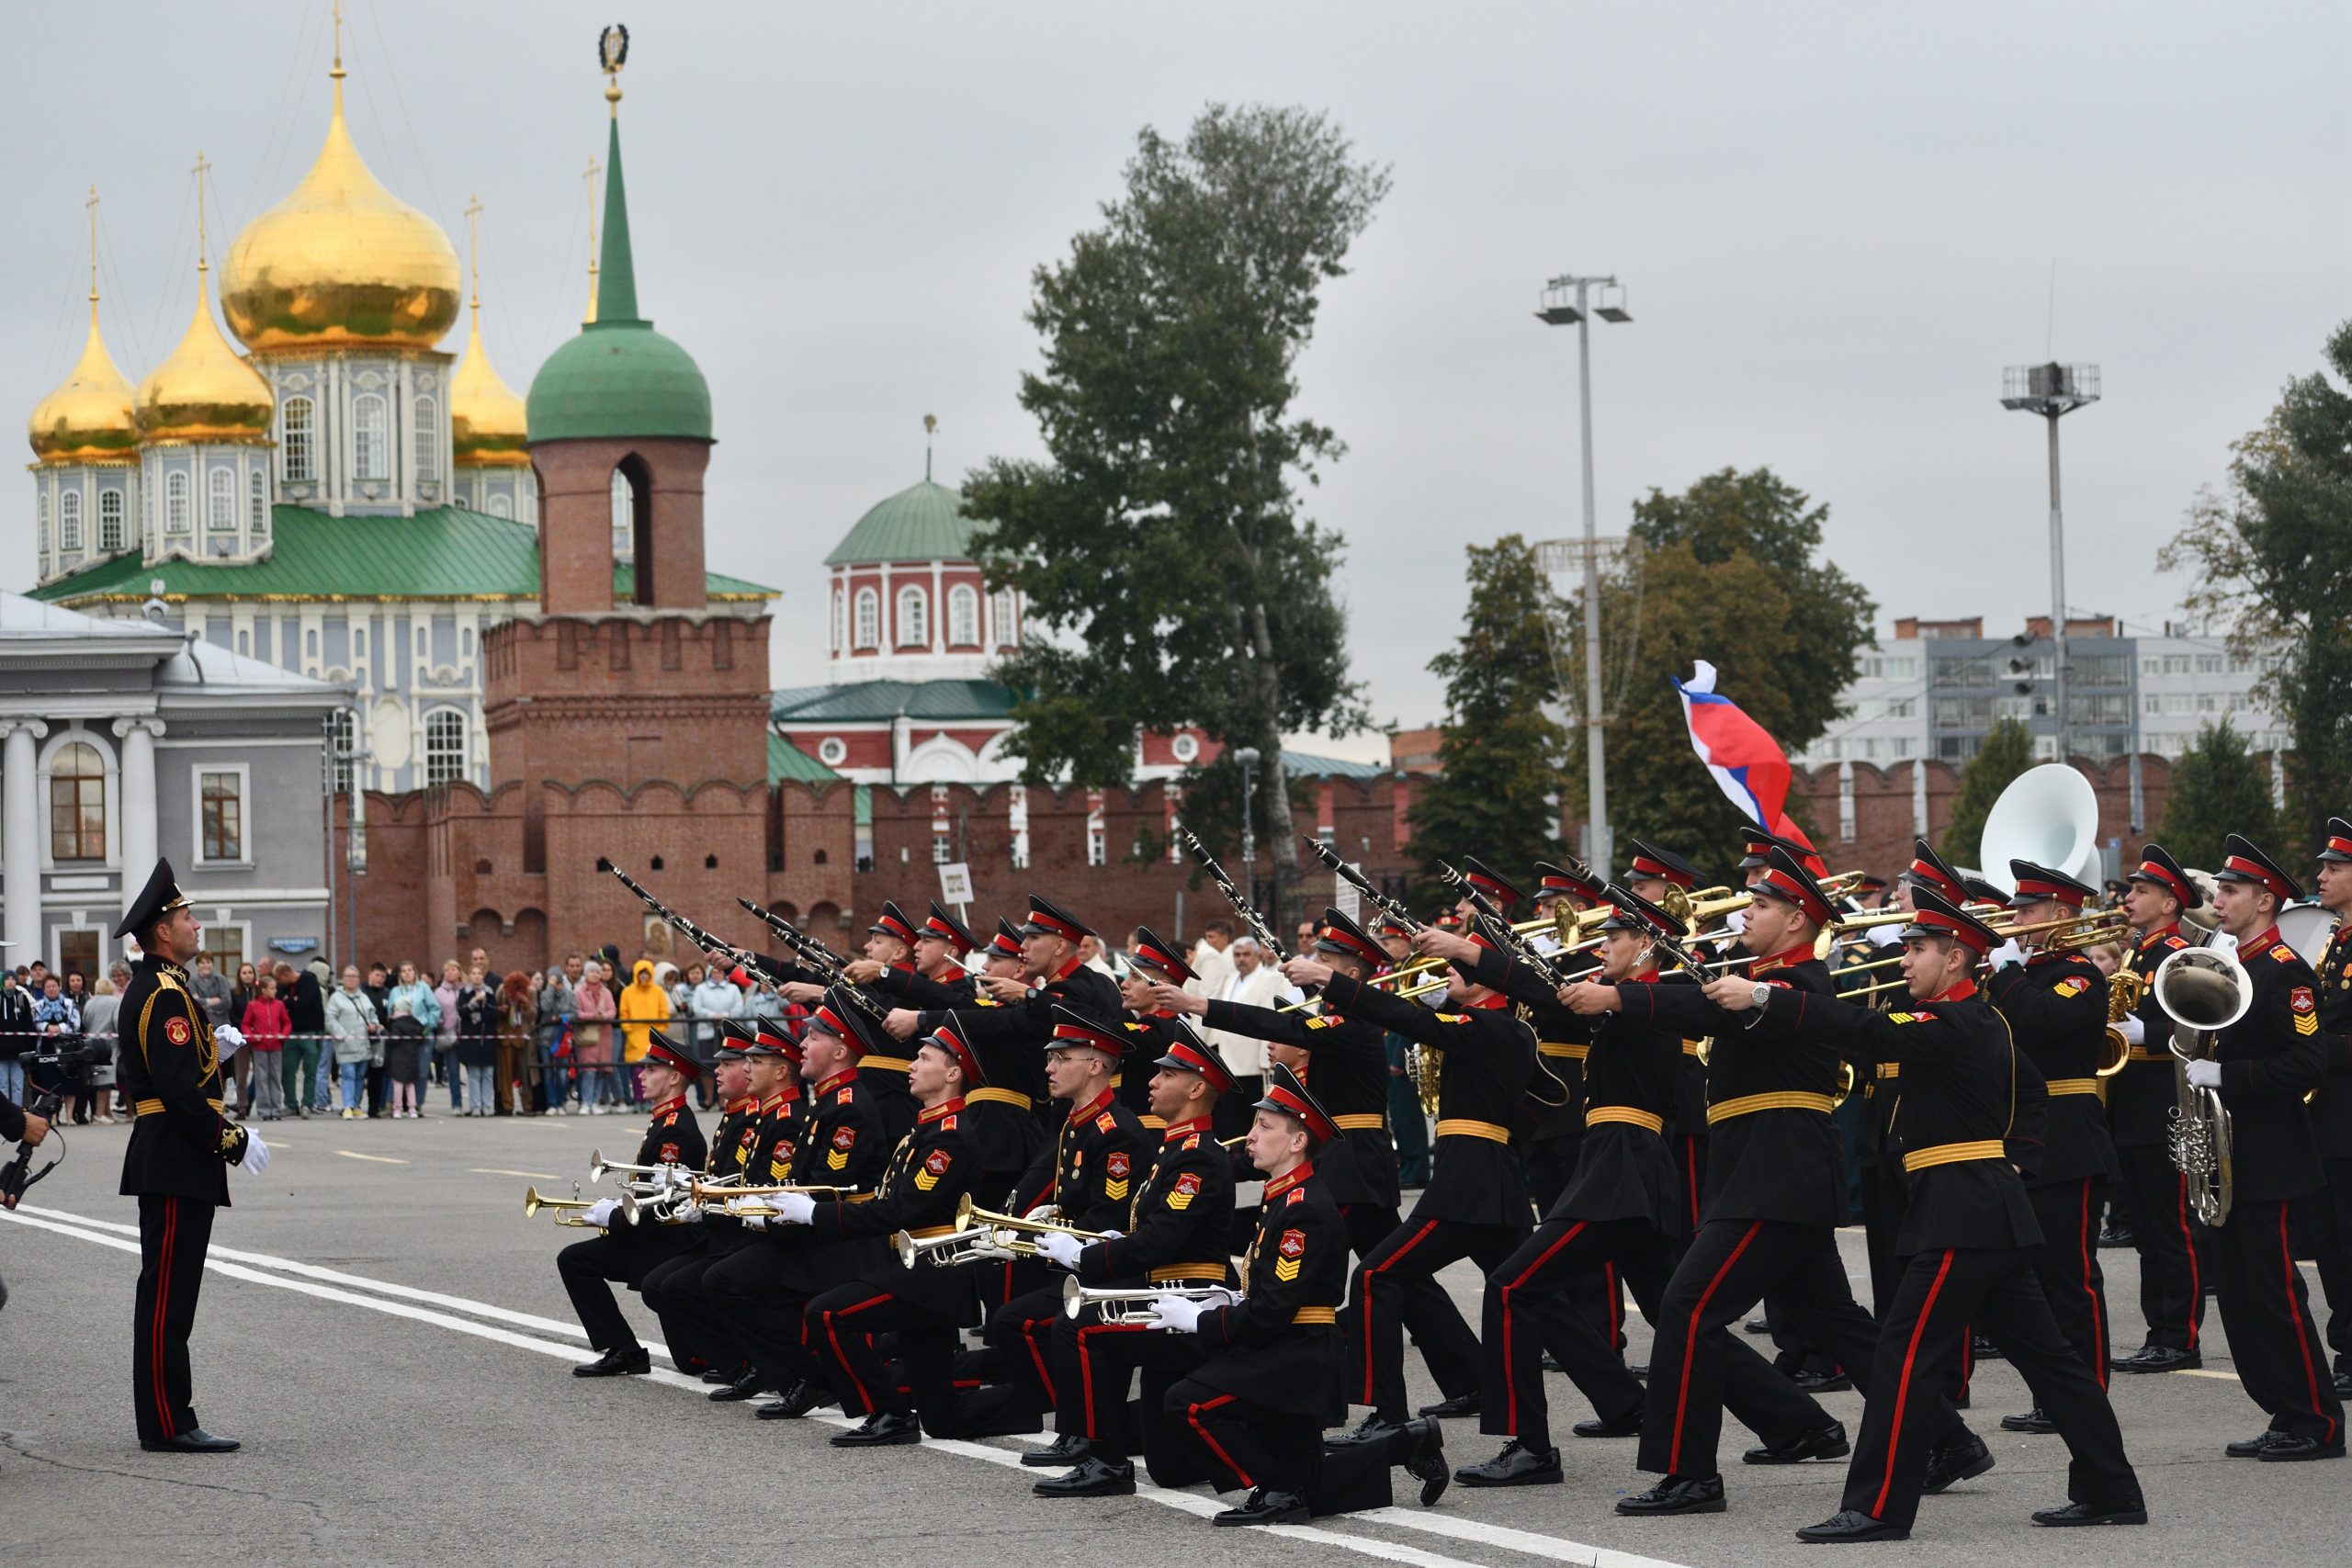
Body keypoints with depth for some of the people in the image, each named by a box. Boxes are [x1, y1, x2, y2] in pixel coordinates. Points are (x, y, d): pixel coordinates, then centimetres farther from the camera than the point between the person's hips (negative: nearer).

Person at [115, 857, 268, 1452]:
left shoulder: (149, 989, 17)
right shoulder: (167, 994, -16)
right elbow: (178, 1088, -23)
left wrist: (210, 1050, 10)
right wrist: (232, 1140, -17)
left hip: (163, 1158, 11)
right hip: (178, 1163, -11)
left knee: (168, 1293, 12)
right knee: (167, 1295, -8)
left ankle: (169, 1419, 15)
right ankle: (167, 1424, -6)